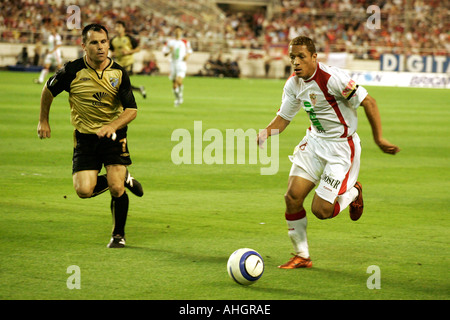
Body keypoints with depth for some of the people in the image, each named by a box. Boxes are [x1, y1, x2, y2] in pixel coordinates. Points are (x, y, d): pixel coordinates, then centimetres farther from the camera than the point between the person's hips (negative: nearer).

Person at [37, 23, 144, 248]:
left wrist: (112, 126, -23)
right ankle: (123, 178, 18)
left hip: (114, 136, 0)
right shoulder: (72, 71, -10)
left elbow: (132, 110, -6)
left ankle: (118, 234, 13)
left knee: (116, 188, -12)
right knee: (84, 190, -13)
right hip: (85, 138, 0)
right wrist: (43, 121, 13)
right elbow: (48, 90, 9)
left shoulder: (119, 73, -7)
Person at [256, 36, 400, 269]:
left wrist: (379, 138, -17)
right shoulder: (294, 84, -1)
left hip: (342, 147, -7)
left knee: (321, 210, -9)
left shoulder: (332, 78, -24)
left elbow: (369, 103, -19)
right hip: (314, 142, 7)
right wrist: (266, 133, -11)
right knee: (292, 197, -6)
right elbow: (283, 117, 10)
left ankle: (353, 193, 25)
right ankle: (301, 256, 11)